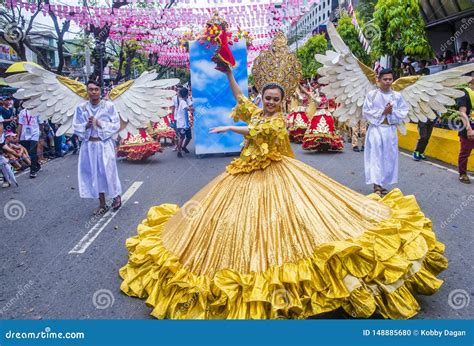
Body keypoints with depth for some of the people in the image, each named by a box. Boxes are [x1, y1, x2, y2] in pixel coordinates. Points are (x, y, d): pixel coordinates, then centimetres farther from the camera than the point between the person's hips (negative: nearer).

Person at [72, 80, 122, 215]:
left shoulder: (109, 106, -5)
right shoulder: (81, 108, 2)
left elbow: (116, 125, -6)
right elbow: (76, 127, 5)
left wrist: (99, 123, -15)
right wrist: (86, 125, -14)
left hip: (105, 144, -3)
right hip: (89, 145, 3)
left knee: (108, 172, 2)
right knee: (95, 173, 8)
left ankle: (117, 196, 29)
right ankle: (102, 204, 20)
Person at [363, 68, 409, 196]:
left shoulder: (397, 96, 4)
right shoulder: (371, 94, -3)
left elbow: (404, 112, 3)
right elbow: (366, 112, -7)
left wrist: (392, 112, -14)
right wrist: (382, 112, -15)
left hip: (391, 130, 4)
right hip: (376, 129, -3)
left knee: (389, 157, 7)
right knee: (376, 157, -7)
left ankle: (381, 184, 19)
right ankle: (376, 186, -7)